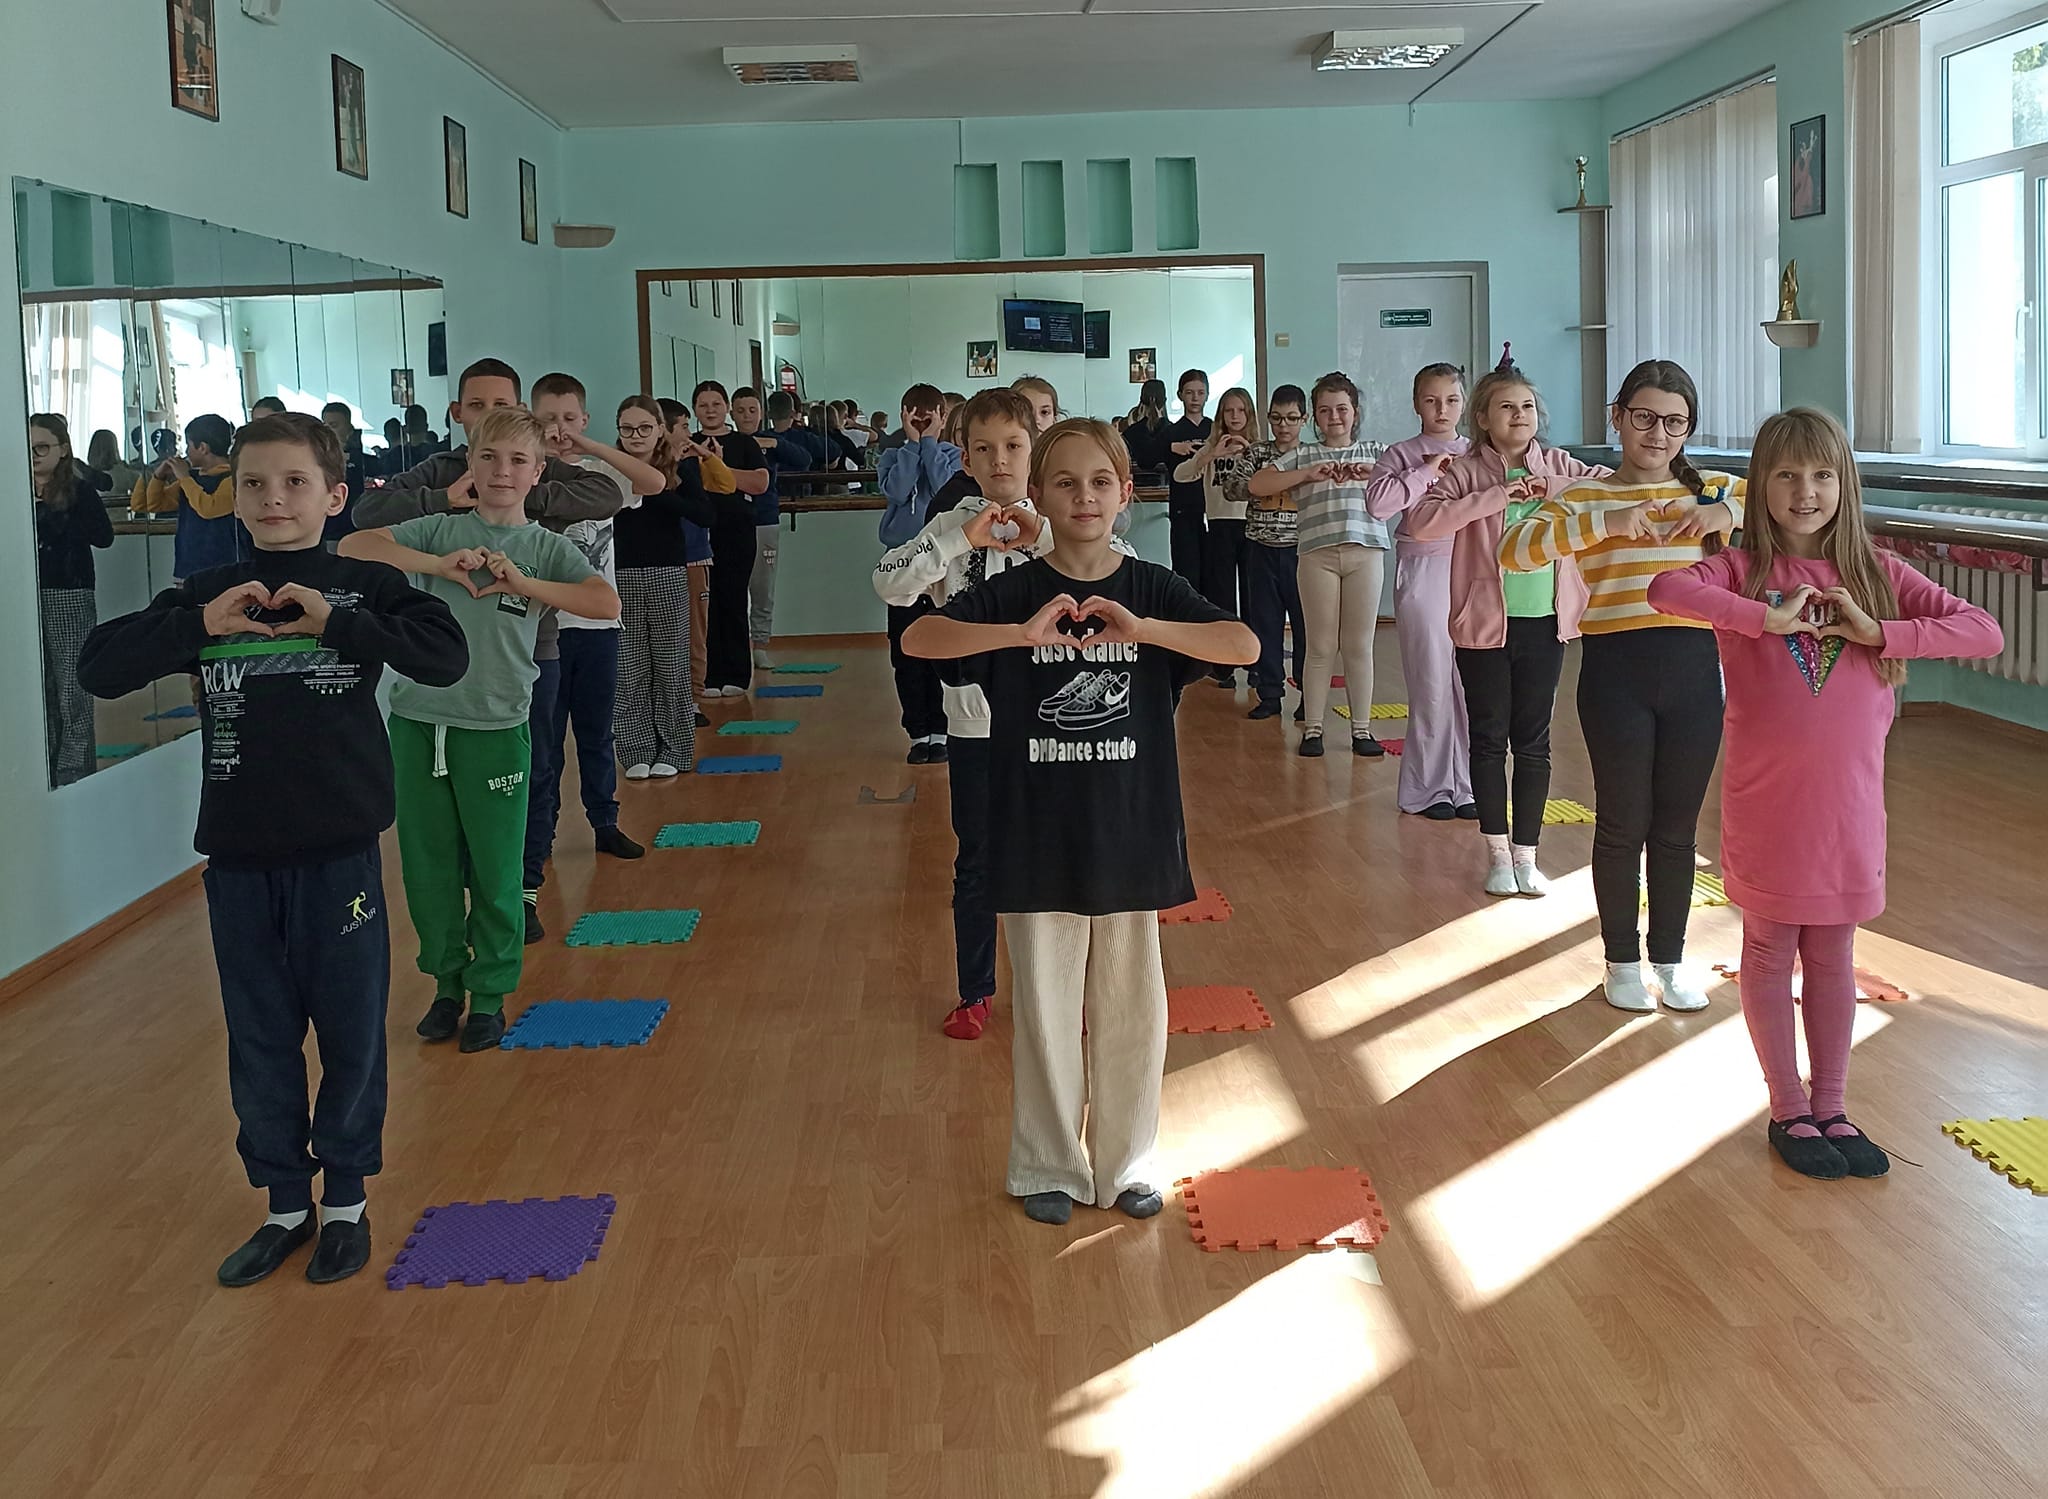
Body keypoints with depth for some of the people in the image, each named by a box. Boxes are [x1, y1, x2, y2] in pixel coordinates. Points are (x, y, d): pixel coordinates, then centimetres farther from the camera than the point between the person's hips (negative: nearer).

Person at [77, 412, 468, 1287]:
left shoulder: (366, 587, -2)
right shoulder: (206, 595, 4)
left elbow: (447, 656, -17)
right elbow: (97, 669, -3)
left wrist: (336, 624, -22)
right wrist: (198, 625, -15)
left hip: (339, 851, -2)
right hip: (237, 856, 2)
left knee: (352, 1031, 8)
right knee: (259, 1038, 12)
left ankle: (347, 1199, 26)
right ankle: (286, 1203, 28)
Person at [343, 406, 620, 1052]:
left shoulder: (546, 546, 3)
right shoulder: (441, 529, 5)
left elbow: (607, 602, -12)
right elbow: (352, 547, -6)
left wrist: (522, 583, -18)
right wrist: (439, 565, -14)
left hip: (495, 727, -2)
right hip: (417, 719, 2)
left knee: (495, 872, 5)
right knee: (427, 866, 11)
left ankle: (489, 994, 20)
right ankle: (447, 982, 28)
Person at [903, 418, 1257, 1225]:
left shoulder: (1152, 590, 0)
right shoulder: (1014, 593, -3)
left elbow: (1246, 645, -15)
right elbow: (916, 637, -19)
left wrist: (1139, 628, -27)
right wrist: (1023, 633, -31)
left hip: (1130, 835, 1)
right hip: (1038, 840, -1)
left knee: (1130, 1005, 11)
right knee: (1047, 1007, 9)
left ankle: (1126, 1163, 27)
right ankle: (1049, 1167, 25)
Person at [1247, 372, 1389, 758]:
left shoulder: (1375, 452, 15)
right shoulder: (1303, 455, 13)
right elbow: (1255, 485, 4)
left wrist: (1372, 473, -10)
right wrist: (1307, 475, -5)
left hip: (1365, 552, 1)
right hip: (1318, 554, -1)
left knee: (1360, 644, 4)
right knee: (1322, 646, 1)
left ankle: (1362, 729, 11)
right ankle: (1312, 729, 9)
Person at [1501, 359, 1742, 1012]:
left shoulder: (1713, 489, 9)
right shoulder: (1584, 495, 2)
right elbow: (1514, 551, -14)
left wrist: (1731, 512, -11)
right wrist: (1605, 524, -23)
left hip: (1695, 669, 2)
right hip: (1617, 670, -2)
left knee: (1677, 827, 12)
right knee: (1622, 824, 7)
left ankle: (1670, 959, 28)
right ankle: (1622, 960, 24)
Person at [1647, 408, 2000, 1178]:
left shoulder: (1876, 573, 1)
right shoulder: (1743, 568, -6)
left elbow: (1986, 632, -6)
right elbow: (1667, 590, -28)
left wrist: (1879, 632, -17)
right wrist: (1769, 618, -28)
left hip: (1849, 803, 2)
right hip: (1765, 803, -2)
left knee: (1833, 954, 14)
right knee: (1770, 950, 10)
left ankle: (1831, 1106, 28)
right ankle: (1788, 1110, 24)